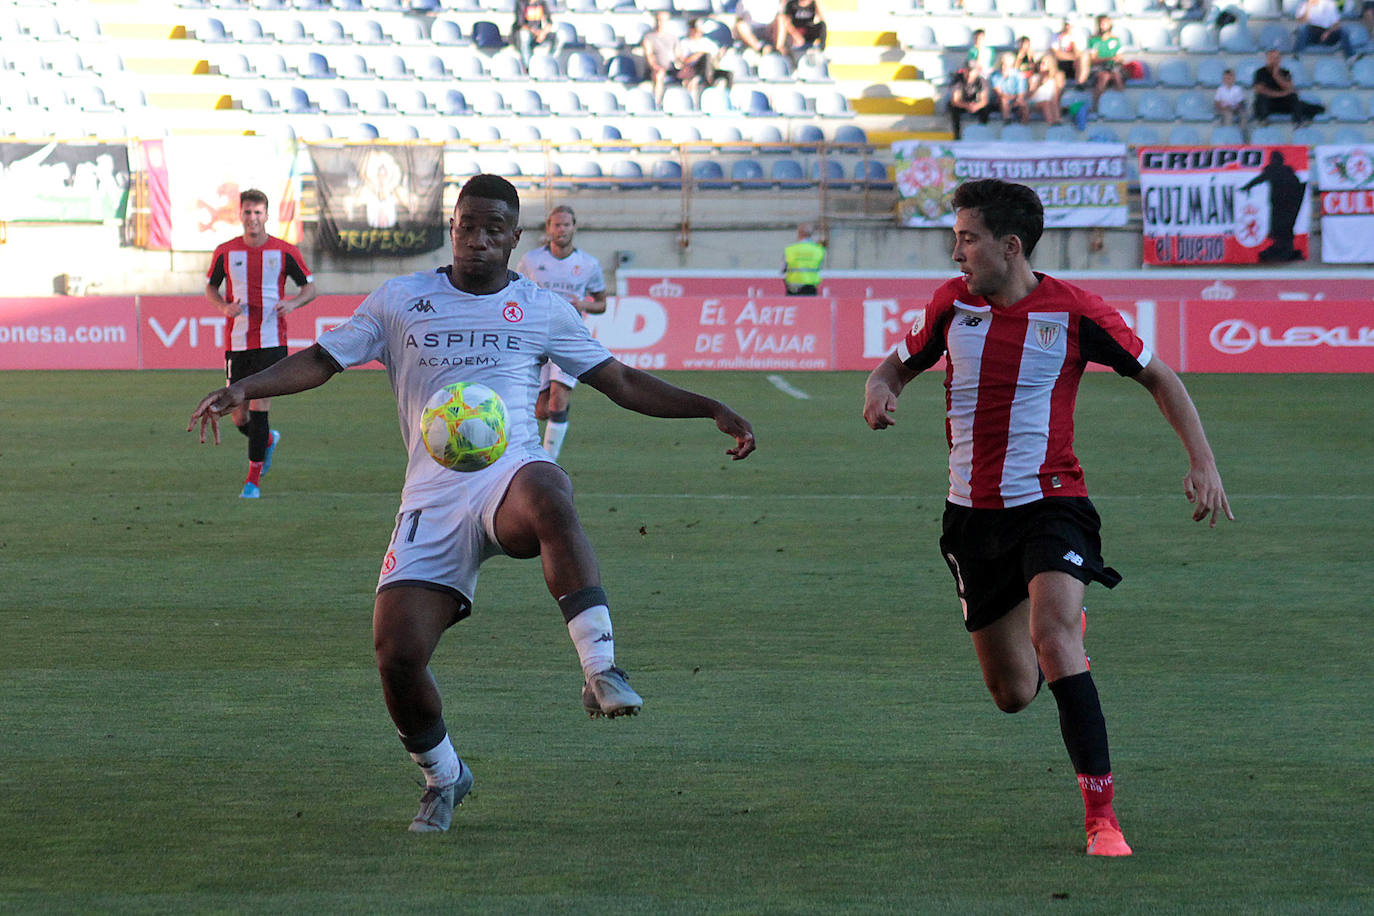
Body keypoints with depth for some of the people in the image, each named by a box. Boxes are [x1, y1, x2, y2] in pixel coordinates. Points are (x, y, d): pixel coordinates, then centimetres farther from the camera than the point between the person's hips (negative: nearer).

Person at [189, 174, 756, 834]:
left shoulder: (543, 311, 16)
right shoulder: (401, 302, 15)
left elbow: (623, 384, 20)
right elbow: (320, 361, 15)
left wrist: (710, 410, 11)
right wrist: (245, 388, -1)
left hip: (509, 475, -1)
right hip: (431, 501, 2)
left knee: (548, 499, -41)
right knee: (396, 651, -15)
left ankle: (601, 670, -41)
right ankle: (443, 778, 14)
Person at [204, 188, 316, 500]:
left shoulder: (284, 252, 0)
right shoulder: (226, 252, 4)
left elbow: (309, 286, 9)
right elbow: (211, 286, 17)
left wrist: (293, 303, -12)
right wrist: (224, 307, -4)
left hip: (271, 342, -3)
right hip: (237, 342, 3)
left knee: (259, 407, -12)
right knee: (240, 418, 4)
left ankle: (253, 480, -2)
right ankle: (268, 440, 39)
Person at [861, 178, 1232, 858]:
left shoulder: (1074, 312, -10)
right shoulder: (952, 303, 0)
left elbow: (1158, 376, 2)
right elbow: (900, 364, 16)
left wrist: (1203, 462, -8)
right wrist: (879, 391, -9)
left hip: (1049, 502, -4)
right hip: (973, 514, 4)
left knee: (1052, 638, -30)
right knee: (1012, 695, 10)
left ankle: (1100, 815, -26)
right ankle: (1066, 634, 49)